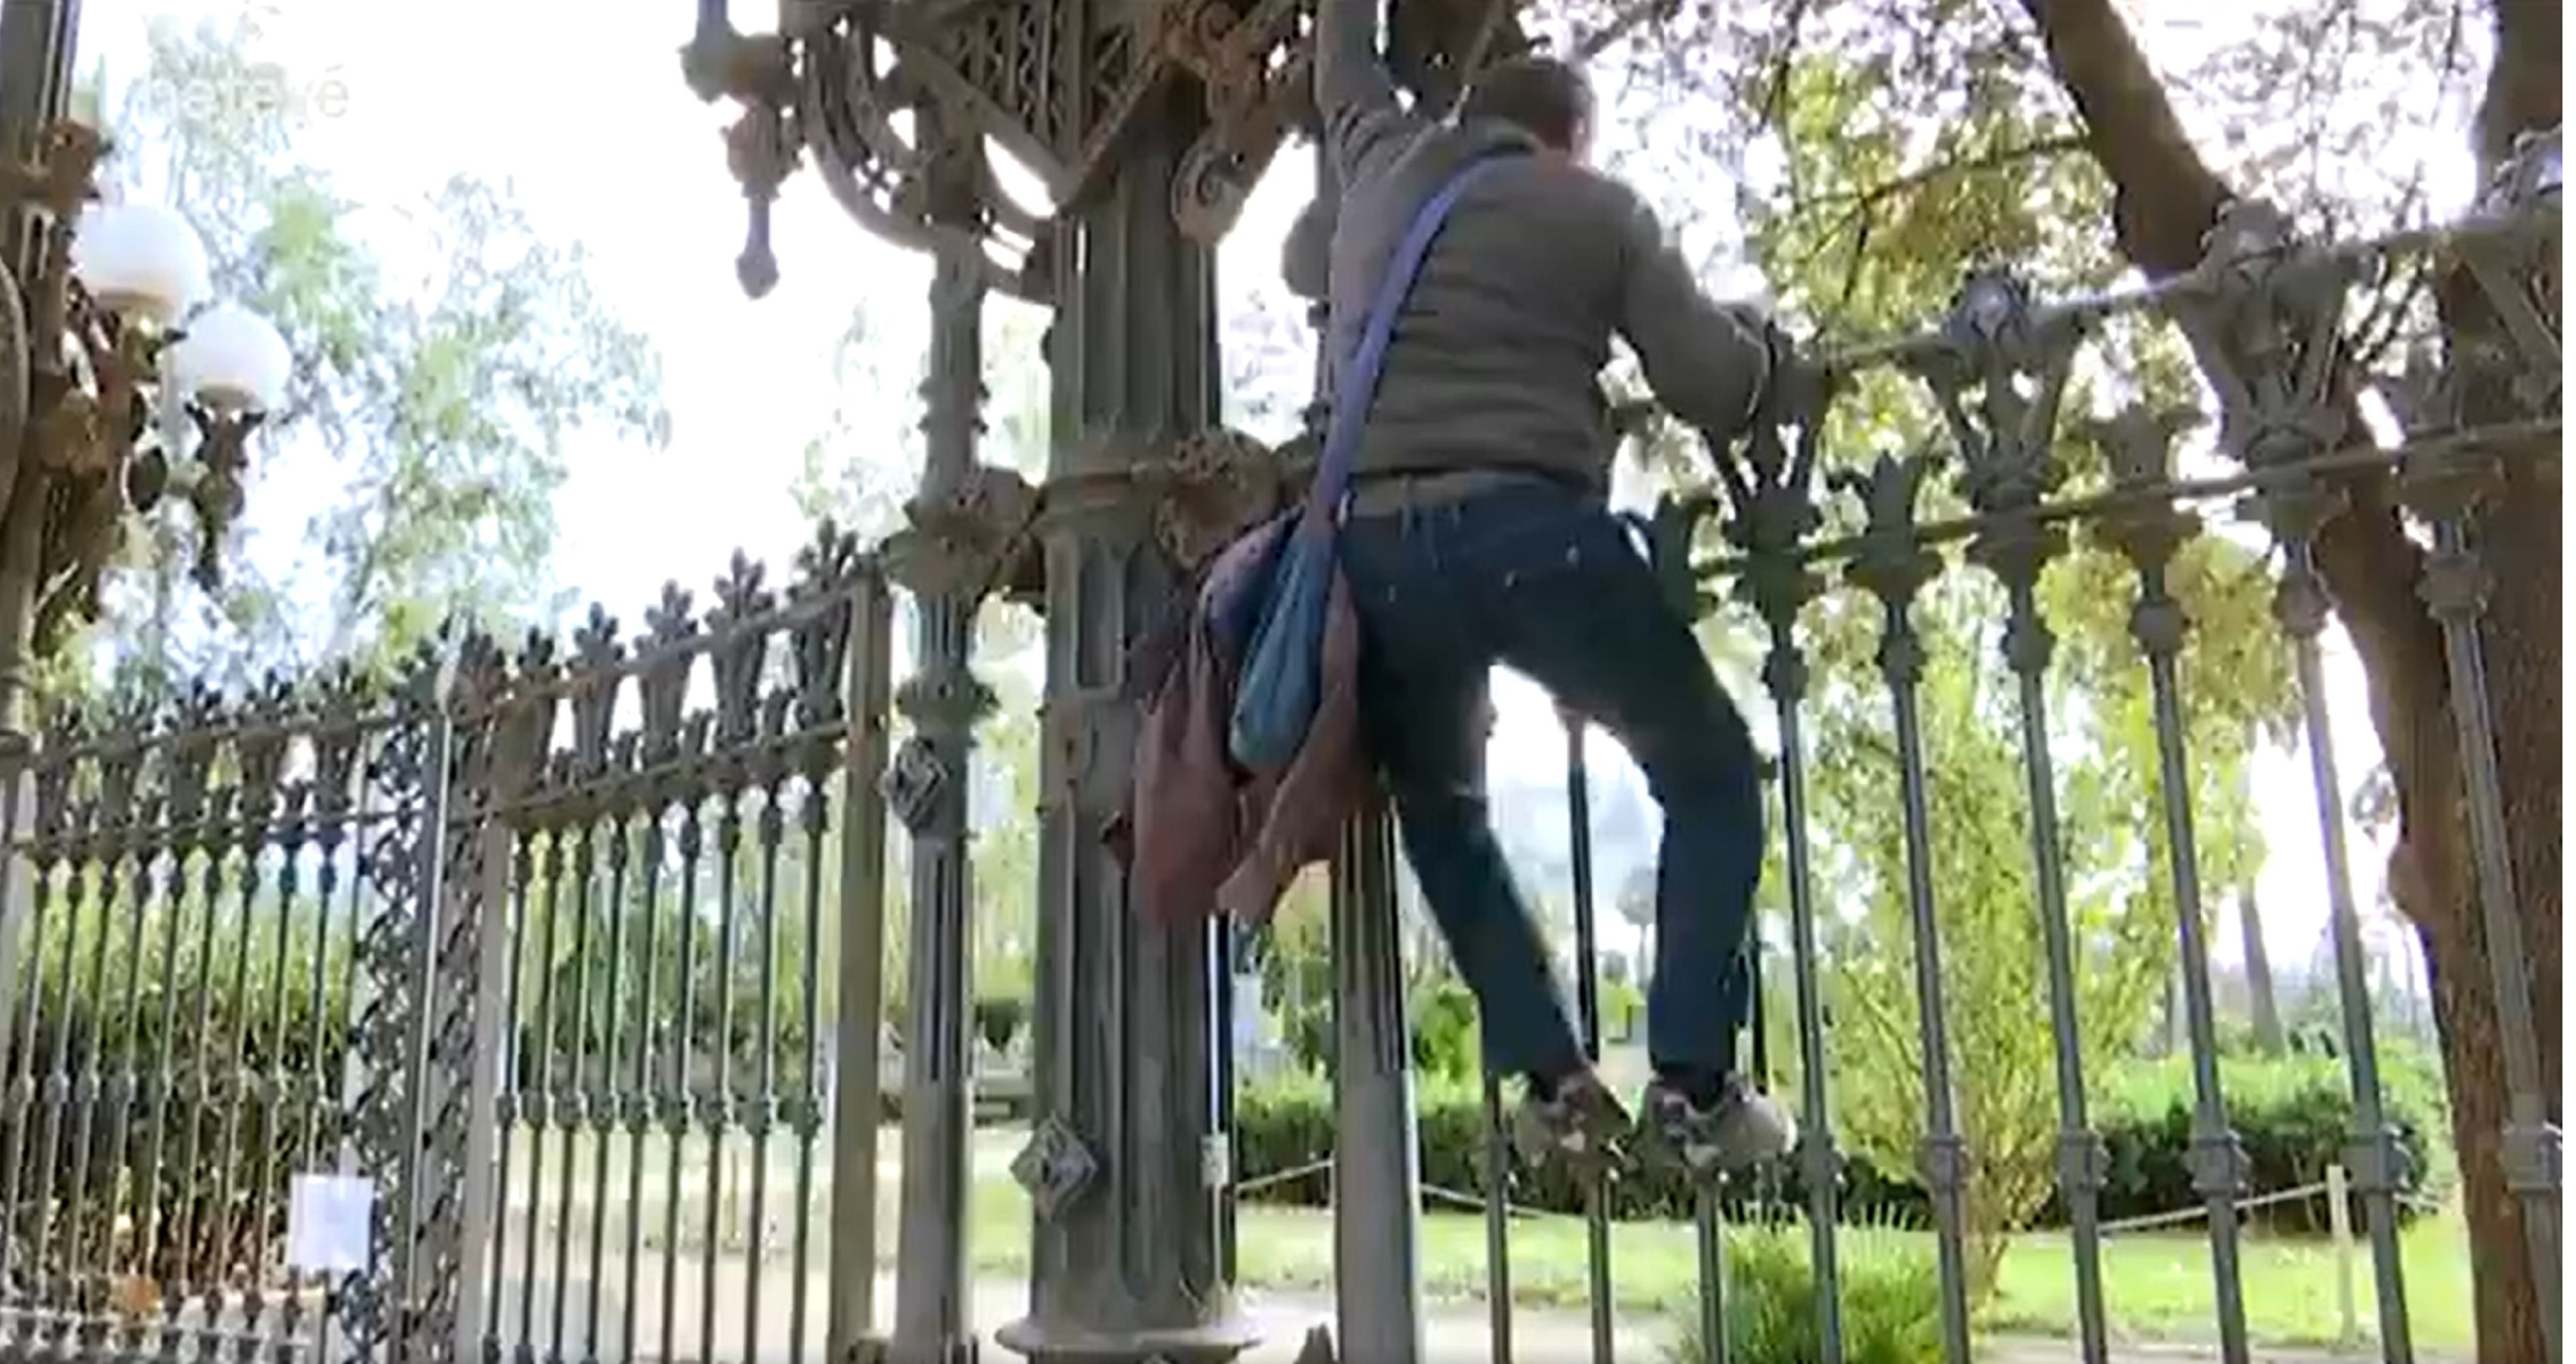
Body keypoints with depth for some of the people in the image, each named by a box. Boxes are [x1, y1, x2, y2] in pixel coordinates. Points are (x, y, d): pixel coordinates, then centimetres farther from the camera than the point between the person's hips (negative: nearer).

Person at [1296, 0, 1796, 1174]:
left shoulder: (1381, 166, 23)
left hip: (1374, 545, 4)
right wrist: (1758, 338, 27)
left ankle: (1550, 1082, 12)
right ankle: (1692, 1086, 2)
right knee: (1712, 774, 13)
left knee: (1441, 811, 24)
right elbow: (1717, 392, 7)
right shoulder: (1599, 208, 13)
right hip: (1526, 528, -3)